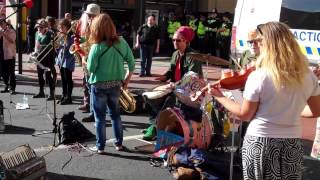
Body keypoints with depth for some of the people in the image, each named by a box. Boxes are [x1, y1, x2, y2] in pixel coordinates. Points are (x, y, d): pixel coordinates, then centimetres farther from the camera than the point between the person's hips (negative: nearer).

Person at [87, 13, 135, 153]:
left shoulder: (97, 46, -18)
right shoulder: (121, 42, -3)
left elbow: (90, 68, -15)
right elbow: (131, 62, 1)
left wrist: (86, 60, 6)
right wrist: (127, 79, 11)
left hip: (99, 85, -4)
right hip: (115, 84, 4)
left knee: (100, 117, 8)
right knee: (115, 114, 19)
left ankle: (100, 146, 14)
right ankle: (119, 143, 25)